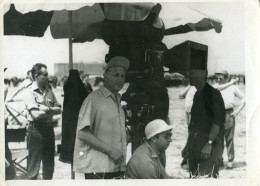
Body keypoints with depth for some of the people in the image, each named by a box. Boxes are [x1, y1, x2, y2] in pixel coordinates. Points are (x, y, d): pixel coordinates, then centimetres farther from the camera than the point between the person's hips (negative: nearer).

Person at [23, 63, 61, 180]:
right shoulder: (29, 92, -9)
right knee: (33, 169, 0)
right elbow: (36, 115, -18)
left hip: (49, 129, 6)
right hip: (36, 130, -6)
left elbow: (59, 109, 5)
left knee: (49, 167, 15)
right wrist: (52, 111, -5)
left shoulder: (49, 91, 10)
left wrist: (48, 109, -14)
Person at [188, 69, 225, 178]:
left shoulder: (213, 93, -11)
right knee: (194, 176, 10)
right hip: (196, 143, 9)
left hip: (210, 144, -9)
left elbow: (218, 121, -17)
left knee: (207, 176, -13)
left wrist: (209, 143, -22)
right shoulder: (198, 94, 16)